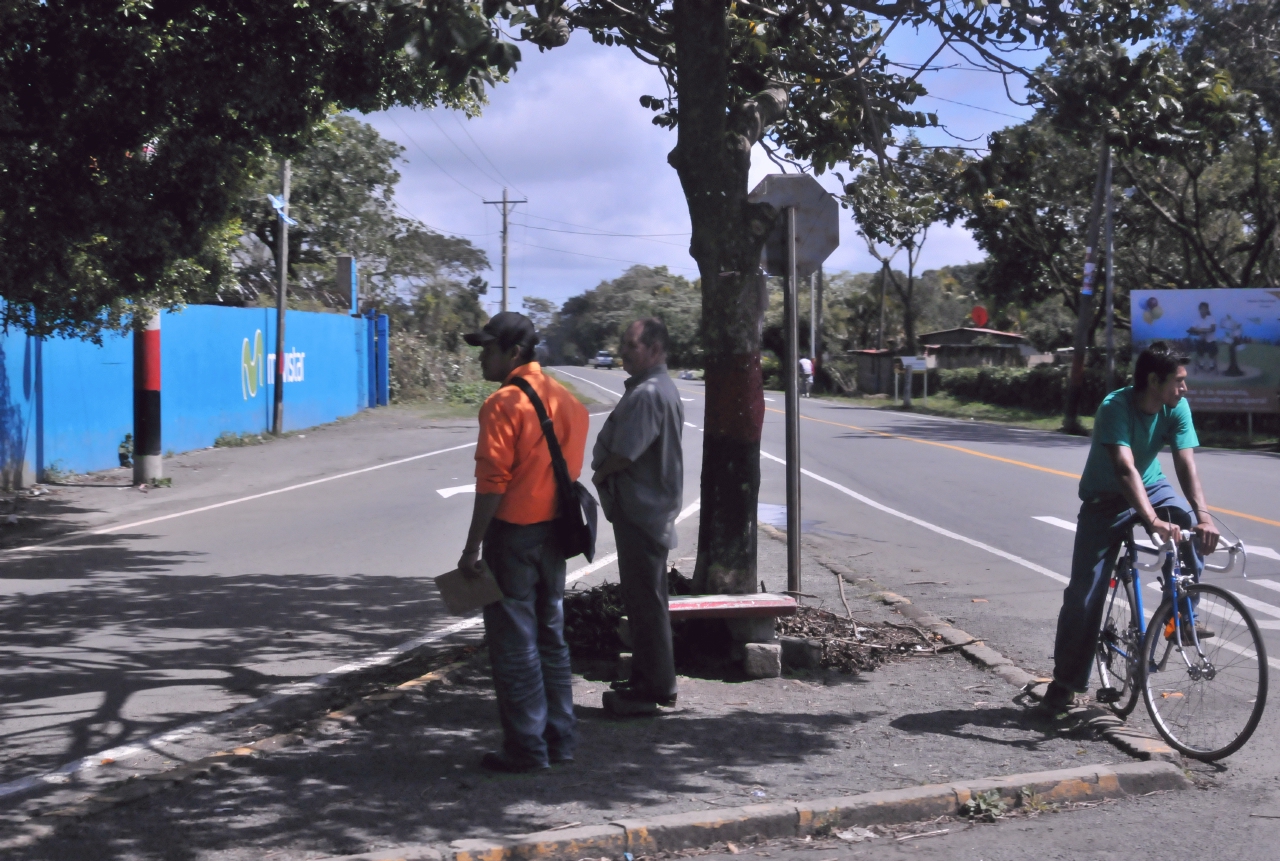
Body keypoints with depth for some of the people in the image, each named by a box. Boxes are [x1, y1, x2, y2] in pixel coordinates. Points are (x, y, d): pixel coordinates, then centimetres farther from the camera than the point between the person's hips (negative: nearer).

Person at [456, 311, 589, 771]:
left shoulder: (503, 404, -16)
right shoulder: (564, 399, 8)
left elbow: (492, 483, -19)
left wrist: (472, 547, -16)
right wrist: (559, 523, 19)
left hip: (512, 534, -8)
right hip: (554, 532, 8)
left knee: (514, 645, 0)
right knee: (551, 637, 16)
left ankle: (526, 748, 5)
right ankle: (560, 739, 22)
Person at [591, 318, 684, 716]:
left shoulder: (647, 394, -21)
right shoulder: (661, 388, 14)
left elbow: (624, 455, -24)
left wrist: (600, 474, -5)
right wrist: (606, 473, 9)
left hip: (639, 509, -11)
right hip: (648, 507, 11)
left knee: (644, 600, -4)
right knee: (644, 597, 18)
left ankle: (655, 689, 2)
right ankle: (648, 678, 27)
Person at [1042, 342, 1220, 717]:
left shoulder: (1177, 408, -14)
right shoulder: (1116, 407, -29)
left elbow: (1186, 462, -23)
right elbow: (1125, 469, -39)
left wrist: (1203, 515, -39)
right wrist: (1153, 521, -52)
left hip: (1150, 487, 4)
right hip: (1105, 500, -4)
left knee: (1189, 524, -30)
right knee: (1084, 593, -7)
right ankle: (1064, 682, 5)